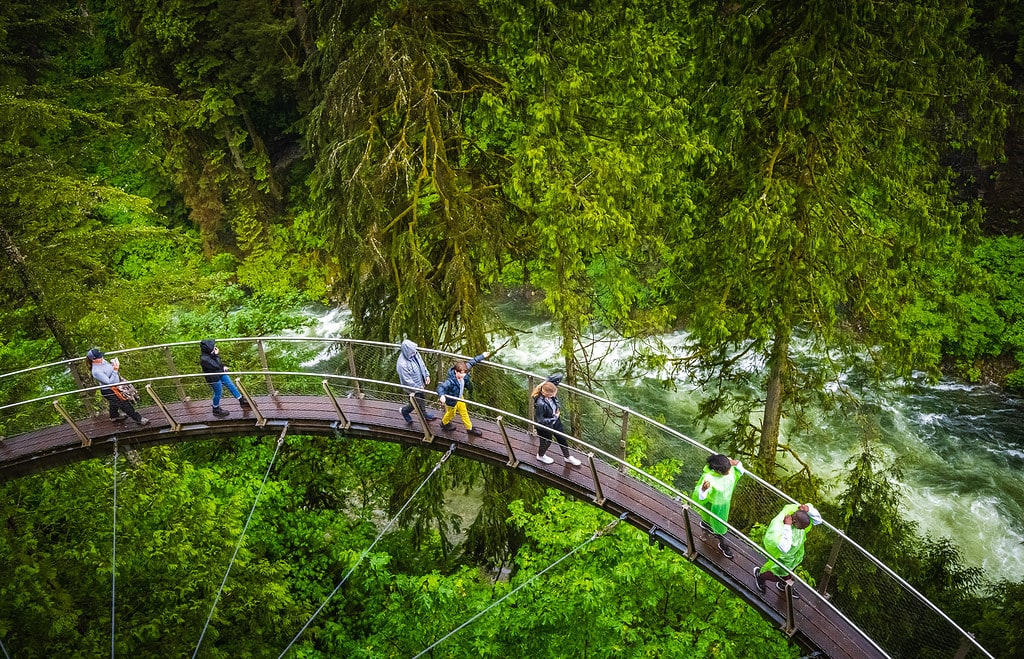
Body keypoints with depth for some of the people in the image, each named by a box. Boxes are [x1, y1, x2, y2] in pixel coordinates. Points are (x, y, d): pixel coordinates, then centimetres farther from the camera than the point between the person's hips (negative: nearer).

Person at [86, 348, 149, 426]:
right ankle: (138, 419, 23)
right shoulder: (96, 372, -35)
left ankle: (114, 417, 60)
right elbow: (109, 382, -32)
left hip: (115, 386, 9)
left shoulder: (101, 361, -10)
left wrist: (114, 364, -11)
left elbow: (109, 366, 11)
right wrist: (115, 370, -36)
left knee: (114, 402, 34)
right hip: (109, 391, -9)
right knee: (125, 405, 7)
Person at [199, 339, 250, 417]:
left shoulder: (210, 353, -9)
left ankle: (242, 401, 32)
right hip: (214, 378, -9)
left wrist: (223, 366, 0)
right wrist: (217, 355, -29)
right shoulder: (204, 359, -35)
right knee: (218, 393, 11)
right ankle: (216, 410, 36)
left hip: (220, 373, 9)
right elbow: (216, 366, -31)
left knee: (231, 386, 17)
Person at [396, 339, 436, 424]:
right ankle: (404, 410, 45)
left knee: (422, 399, 28)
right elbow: (407, 380, -29)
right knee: (416, 402, 15)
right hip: (412, 387, -7)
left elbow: (422, 364, 3)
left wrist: (427, 375, 1)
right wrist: (417, 388, -18)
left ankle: (424, 414, 53)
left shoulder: (414, 353, -17)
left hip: (420, 382, 7)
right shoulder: (402, 364, -39)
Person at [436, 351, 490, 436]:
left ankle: (470, 428, 46)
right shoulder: (450, 382, -45)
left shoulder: (464, 375, -26)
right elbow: (441, 387, -50)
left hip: (460, 398, 6)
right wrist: (442, 395, -72)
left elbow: (471, 362, -14)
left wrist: (482, 356, -7)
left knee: (464, 412, 25)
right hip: (451, 401, -5)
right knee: (451, 414, 25)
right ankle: (444, 423, 58)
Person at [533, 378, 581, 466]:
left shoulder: (551, 394, -24)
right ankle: (540, 456, 58)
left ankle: (567, 457, 53)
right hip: (545, 427, -6)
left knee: (562, 439, 25)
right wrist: (554, 418, -24)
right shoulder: (540, 404, -44)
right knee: (546, 442, 24)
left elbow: (559, 376, -18)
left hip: (555, 422, 6)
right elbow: (539, 420, -33)